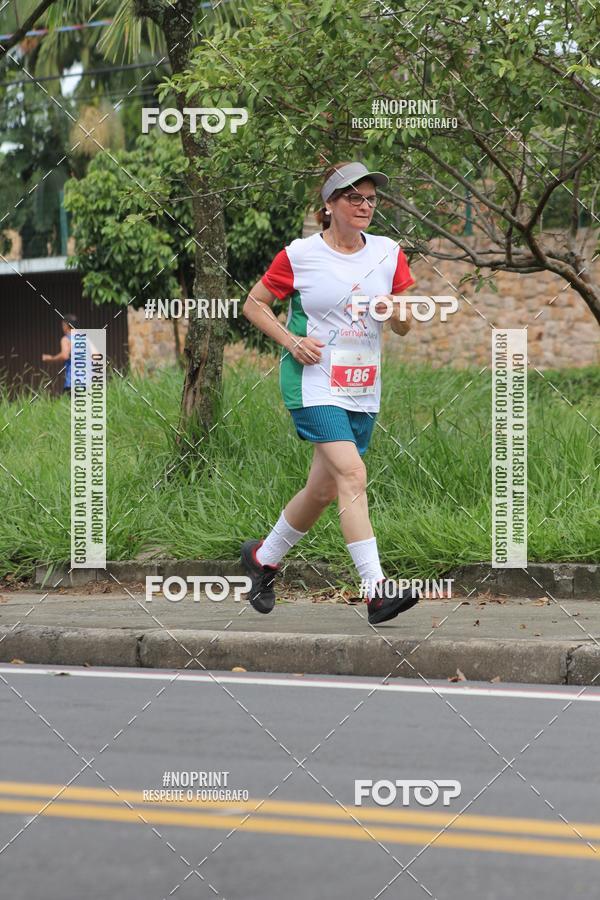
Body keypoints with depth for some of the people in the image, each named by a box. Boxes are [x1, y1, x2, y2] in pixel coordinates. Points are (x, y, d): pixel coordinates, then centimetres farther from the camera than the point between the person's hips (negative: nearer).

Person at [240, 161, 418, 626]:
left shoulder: (388, 253, 7)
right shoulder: (300, 255, -5)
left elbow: (405, 326, 13)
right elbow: (253, 304, 5)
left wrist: (394, 311, -11)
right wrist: (291, 340, -10)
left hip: (363, 390, 6)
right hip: (314, 382, -6)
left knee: (324, 489, 11)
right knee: (352, 477, -20)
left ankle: (264, 556, 35)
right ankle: (377, 590, -26)